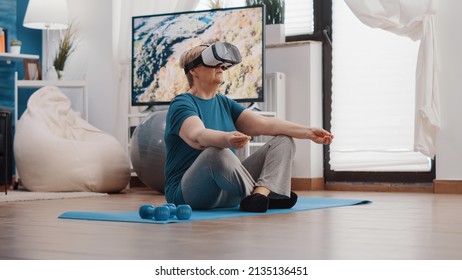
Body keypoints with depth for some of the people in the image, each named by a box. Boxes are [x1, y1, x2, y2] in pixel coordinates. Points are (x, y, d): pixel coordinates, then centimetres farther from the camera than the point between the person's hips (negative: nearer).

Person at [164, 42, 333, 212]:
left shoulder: (224, 103, 15)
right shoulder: (182, 104, -8)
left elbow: (264, 124, 3)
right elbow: (198, 136, -30)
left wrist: (307, 132, -10)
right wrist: (227, 139, -51)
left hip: (227, 195, 8)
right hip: (187, 194, -8)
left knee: (284, 141, -3)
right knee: (217, 152, -39)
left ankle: (260, 194, -30)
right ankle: (267, 196, -24)